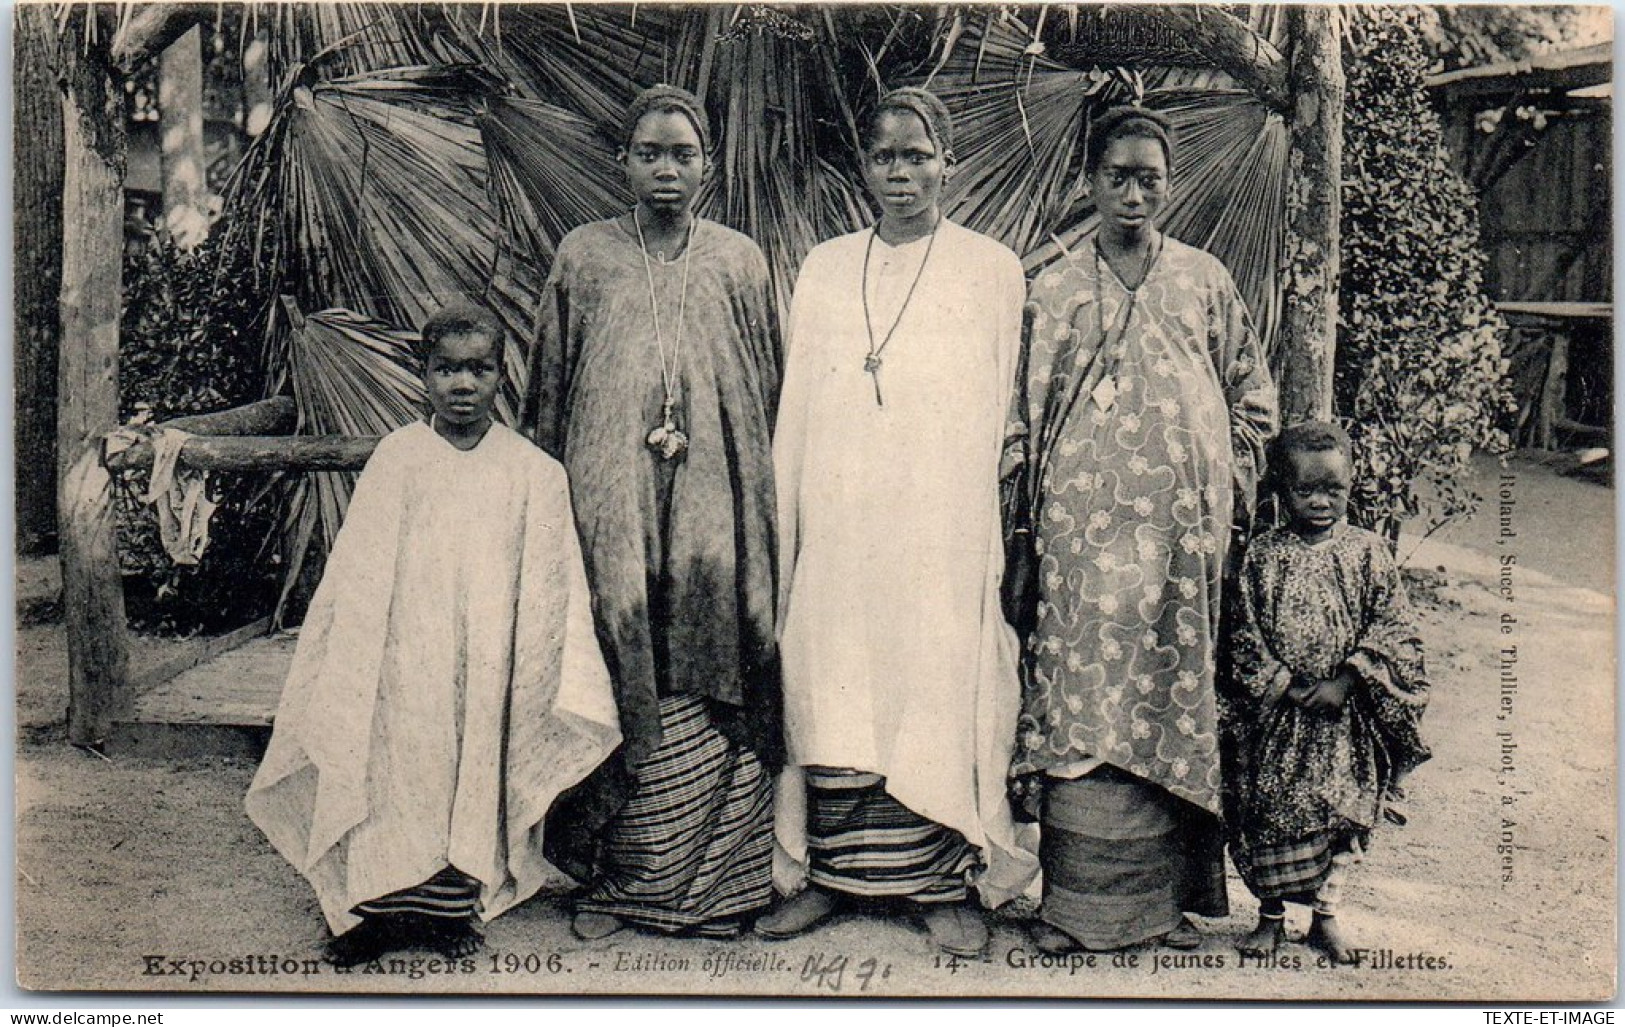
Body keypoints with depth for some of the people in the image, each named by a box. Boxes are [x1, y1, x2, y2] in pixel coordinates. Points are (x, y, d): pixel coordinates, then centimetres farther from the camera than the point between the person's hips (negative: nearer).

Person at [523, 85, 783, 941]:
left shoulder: (740, 262, 10)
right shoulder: (583, 257, 9)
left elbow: (768, 395, 13)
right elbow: (548, 393, 11)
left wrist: (760, 496, 7)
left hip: (714, 505, 1)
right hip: (608, 504, 0)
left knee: (715, 674, -1)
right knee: (611, 677, -2)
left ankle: (715, 878, 11)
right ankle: (606, 878, 11)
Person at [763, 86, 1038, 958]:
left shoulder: (991, 269, 6)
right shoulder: (824, 268, 14)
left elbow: (999, 413, 5)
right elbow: (795, 406, 14)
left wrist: (989, 529, -1)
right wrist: (779, 524, 9)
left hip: (941, 522, -2)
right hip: (838, 521, 3)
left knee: (943, 687, -1)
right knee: (830, 691, 3)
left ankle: (947, 883, 10)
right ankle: (831, 872, 15)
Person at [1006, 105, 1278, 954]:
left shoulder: (1204, 281, 10)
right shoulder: (1052, 290, 8)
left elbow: (1252, 394, 16)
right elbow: (1021, 411, 9)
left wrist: (1231, 485, 6)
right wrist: (1022, 511, 3)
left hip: (1181, 529, 1)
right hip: (1081, 526, -1)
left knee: (1174, 693, 3)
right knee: (1078, 698, -4)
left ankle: (1170, 896, 13)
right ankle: (1075, 899, 4)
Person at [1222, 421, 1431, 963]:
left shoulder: (1368, 552, -1)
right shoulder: (1261, 556, -4)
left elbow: (1394, 628, -5)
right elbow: (1243, 635, -4)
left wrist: (1345, 682, -13)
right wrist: (1284, 687, -13)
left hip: (1346, 715, 1)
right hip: (1274, 715, 0)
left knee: (1342, 813, 9)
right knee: (1269, 815, 5)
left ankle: (1325, 914, 26)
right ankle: (1270, 915, 23)